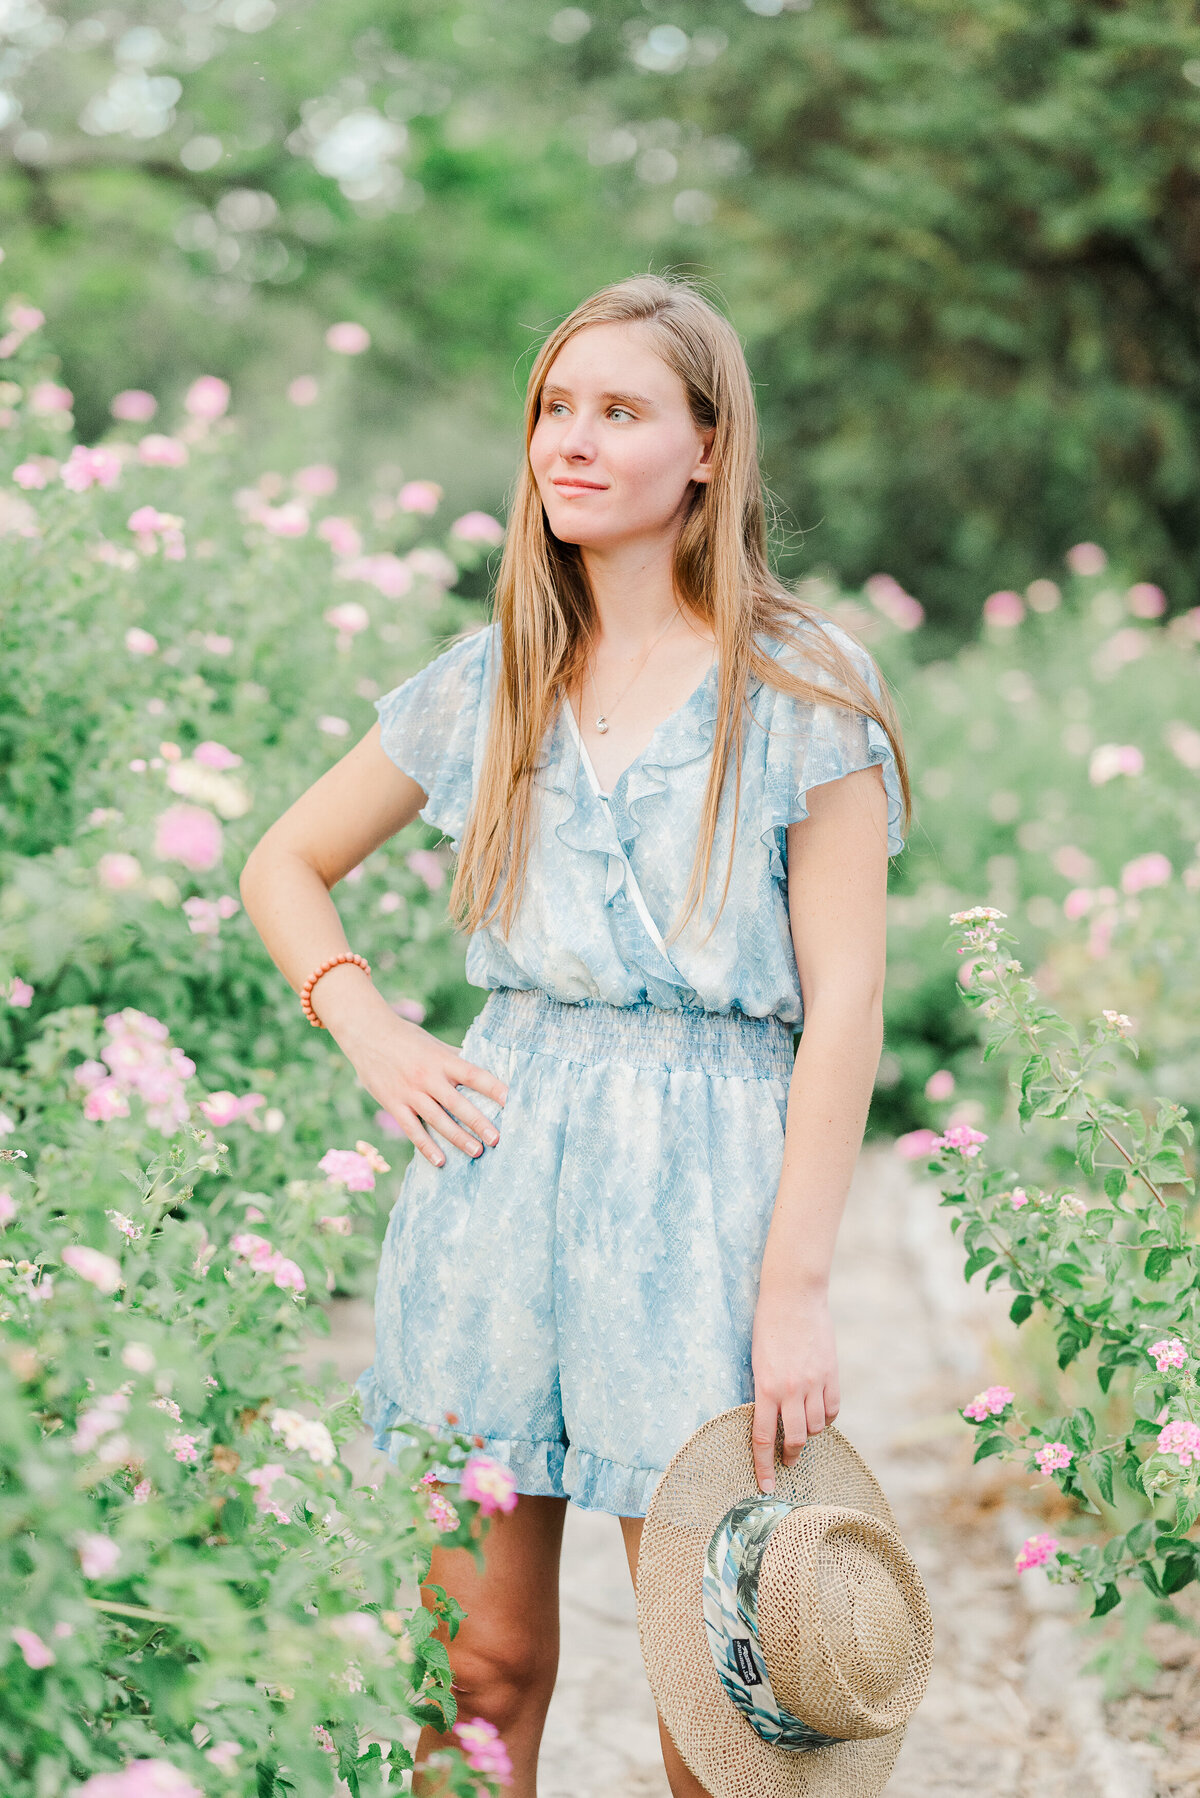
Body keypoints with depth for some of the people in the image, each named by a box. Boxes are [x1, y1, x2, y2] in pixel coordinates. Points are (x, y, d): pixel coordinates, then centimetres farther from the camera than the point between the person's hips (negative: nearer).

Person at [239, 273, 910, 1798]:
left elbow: (842, 1002, -6)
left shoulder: (806, 690, -2)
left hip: (700, 1179, -3)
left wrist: (797, 1287, -11)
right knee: (481, 1659, 7)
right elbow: (281, 869, 22)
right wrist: (373, 1036, 5)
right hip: (496, 1162, 3)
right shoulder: (487, 683, 10)